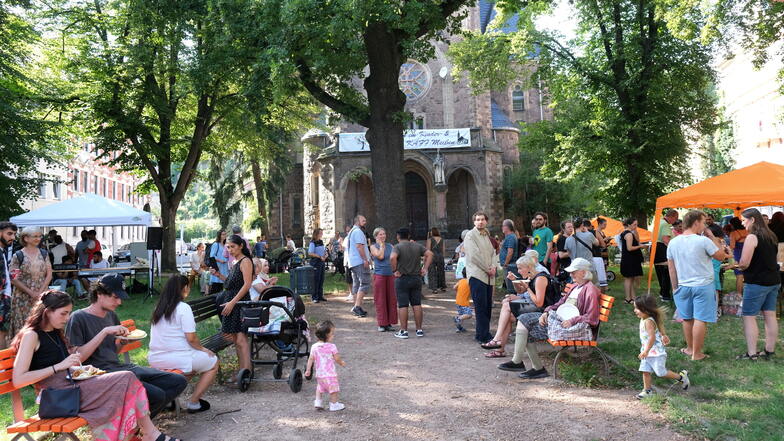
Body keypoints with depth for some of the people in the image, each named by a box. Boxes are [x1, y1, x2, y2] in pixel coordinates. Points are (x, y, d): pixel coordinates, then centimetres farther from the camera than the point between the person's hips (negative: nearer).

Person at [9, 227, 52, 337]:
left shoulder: (44, 253, 7)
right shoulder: (18, 256, -3)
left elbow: (49, 275, 4)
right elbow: (13, 279, -6)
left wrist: (40, 292, -7)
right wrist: (31, 292, -12)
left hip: (42, 296, 3)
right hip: (23, 298, -2)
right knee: (23, 325, 0)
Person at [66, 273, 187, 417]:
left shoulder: (111, 315, 18)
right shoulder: (78, 318, -6)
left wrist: (121, 341, 4)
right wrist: (105, 332, -19)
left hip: (120, 367, 8)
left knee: (179, 381, -2)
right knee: (156, 395, -27)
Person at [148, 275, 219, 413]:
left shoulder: (158, 308, 8)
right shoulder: (183, 308, -14)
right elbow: (191, 338, -17)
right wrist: (202, 349, 3)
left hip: (154, 360, 8)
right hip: (177, 359, -8)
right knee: (213, 362, 13)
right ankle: (193, 403, 10)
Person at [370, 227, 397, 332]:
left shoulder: (390, 246, 15)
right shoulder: (373, 247, 3)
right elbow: (380, 256, -12)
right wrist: (381, 245, -2)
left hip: (391, 274, 4)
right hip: (379, 275, -4)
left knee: (392, 299, 4)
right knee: (380, 300, -1)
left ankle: (389, 323, 13)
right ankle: (381, 324, 7)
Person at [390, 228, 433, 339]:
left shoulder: (397, 247, -8)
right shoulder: (417, 246, 7)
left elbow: (392, 257, -27)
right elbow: (430, 254, -1)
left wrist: (395, 270, -17)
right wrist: (425, 268, -2)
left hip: (402, 279, -4)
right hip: (416, 278, 4)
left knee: (403, 305, 1)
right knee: (417, 304, 10)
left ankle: (404, 331, 2)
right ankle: (419, 329, 14)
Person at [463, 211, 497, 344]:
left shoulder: (487, 235, 20)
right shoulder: (470, 235, -4)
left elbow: (493, 252, 18)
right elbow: (474, 255, -12)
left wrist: (493, 267, -1)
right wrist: (487, 269, -10)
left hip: (489, 276, 7)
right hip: (476, 275, -7)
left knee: (488, 306, 9)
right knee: (481, 306, -9)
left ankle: (484, 333, 18)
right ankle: (482, 336, -5)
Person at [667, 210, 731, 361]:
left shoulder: (673, 242, 0)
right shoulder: (703, 241, -15)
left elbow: (671, 268, 5)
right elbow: (720, 256, -3)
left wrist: (675, 287, 12)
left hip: (683, 286, 5)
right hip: (703, 286, -5)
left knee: (687, 319, 16)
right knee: (700, 319, 2)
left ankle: (690, 348, 29)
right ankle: (696, 354, 7)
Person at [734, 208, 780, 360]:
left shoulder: (752, 237, -16)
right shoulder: (771, 236, 11)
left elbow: (744, 263, -21)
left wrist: (735, 265, 0)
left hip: (756, 282, -8)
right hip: (774, 281, 8)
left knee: (749, 317, -3)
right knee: (770, 316, 12)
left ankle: (752, 354, -5)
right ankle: (769, 351, 18)